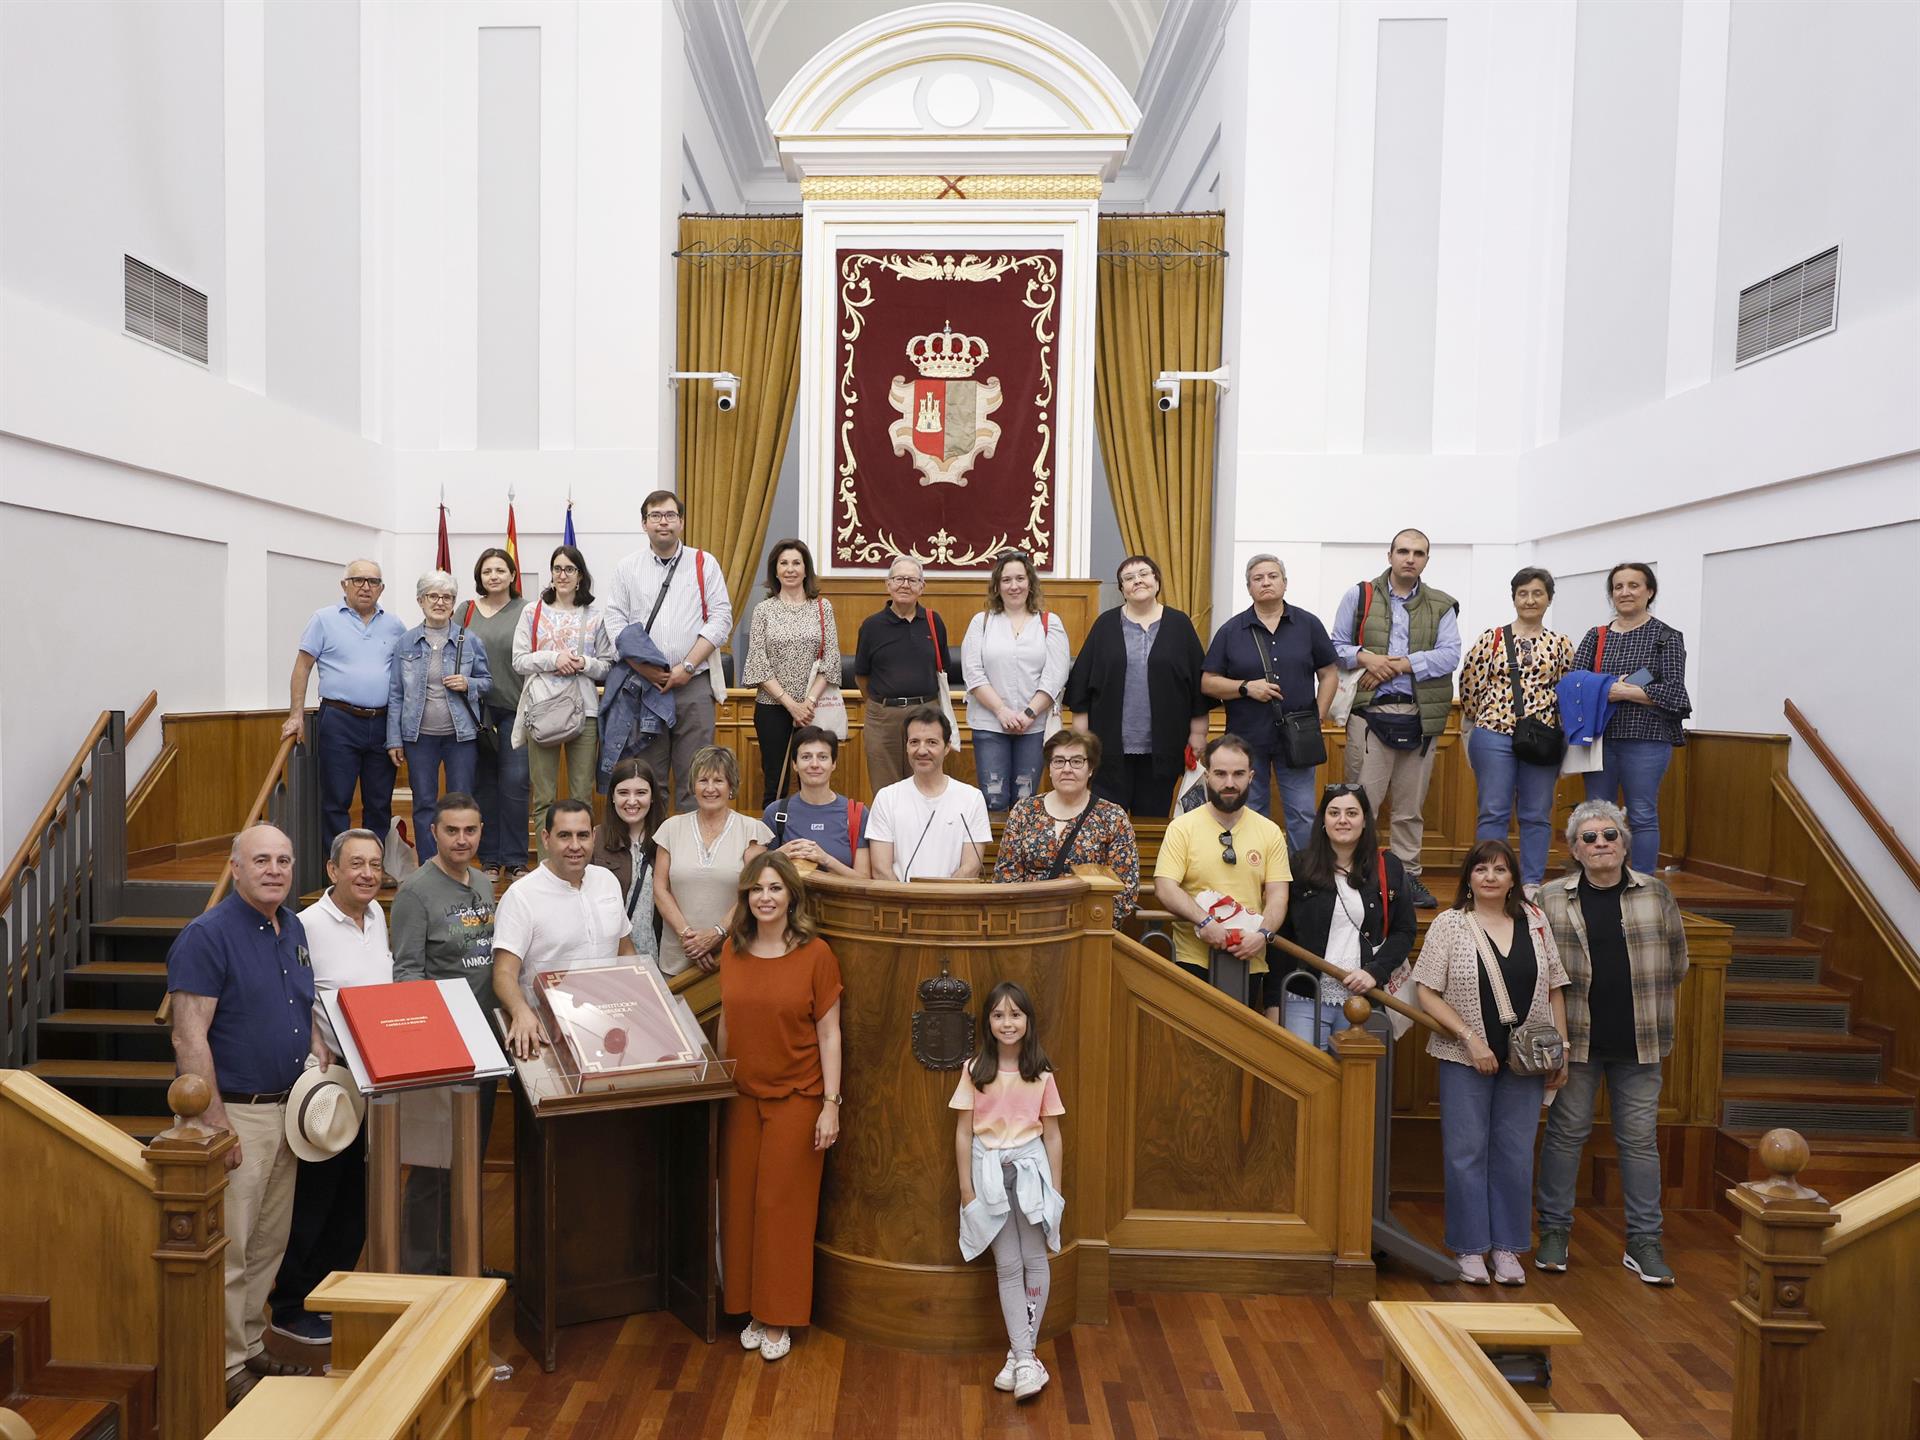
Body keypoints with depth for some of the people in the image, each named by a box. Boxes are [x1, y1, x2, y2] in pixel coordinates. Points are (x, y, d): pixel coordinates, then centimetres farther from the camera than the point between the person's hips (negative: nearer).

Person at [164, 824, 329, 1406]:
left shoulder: (293, 927, 8)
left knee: (269, 1245, 17)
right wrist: (216, 1124, -20)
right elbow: (189, 1039, -19)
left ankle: (252, 1350, 31)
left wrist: (321, 1055, 4)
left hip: (286, 1108, 8)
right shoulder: (206, 935, -15)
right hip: (237, 1112, -8)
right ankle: (227, 1369, 17)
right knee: (228, 1251, 3)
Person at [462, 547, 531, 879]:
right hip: (476, 708, 2)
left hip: (515, 707, -2)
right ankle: (490, 859, 15)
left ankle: (515, 860, 5)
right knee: (484, 784, 6)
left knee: (515, 783, -5)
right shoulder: (467, 611, 10)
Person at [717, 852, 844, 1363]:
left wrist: (831, 1104, -10)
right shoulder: (732, 951, 2)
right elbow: (726, 1022, 11)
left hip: (796, 1098, -4)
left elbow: (829, 1033, -8)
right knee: (741, 1203, 10)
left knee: (783, 1206, 4)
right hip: (742, 1096, 4)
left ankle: (779, 1318, 20)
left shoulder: (815, 954, -11)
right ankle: (751, 1309, 27)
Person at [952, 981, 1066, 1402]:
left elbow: (1052, 1135, 3)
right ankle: (1025, 1358, 8)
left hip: (1030, 1167, 0)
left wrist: (1055, 1189, 3)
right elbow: (963, 1134, -1)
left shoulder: (1041, 1074, -1)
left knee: (1035, 1260, 3)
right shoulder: (975, 1072, -3)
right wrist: (966, 1189, -2)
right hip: (989, 1171, 0)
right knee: (1007, 1266, 4)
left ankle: (1022, 1353, 17)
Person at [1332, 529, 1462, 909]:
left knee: (1411, 807, 11)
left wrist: (1398, 664, -14)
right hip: (1371, 712, -2)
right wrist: (1364, 658, -15)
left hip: (1421, 717, 2)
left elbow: (1449, 654, -4)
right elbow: (1336, 646, 5)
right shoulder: (1359, 597, 6)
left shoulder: (1441, 606, 9)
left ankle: (1408, 875, 21)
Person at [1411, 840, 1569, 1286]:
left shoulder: (1535, 922, 6)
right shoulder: (1449, 925, -4)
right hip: (1466, 1061, -3)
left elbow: (1554, 990, 10)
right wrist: (1471, 1039, -13)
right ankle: (1470, 1249, 16)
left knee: (1515, 1154, 9)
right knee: (1467, 1153, 4)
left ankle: (1507, 1247, 22)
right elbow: (1427, 993, -7)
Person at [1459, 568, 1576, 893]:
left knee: (1537, 815, 7)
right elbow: (1470, 685, 4)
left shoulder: (1561, 644, 9)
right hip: (1494, 735, -2)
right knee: (1494, 812, 1)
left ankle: (1532, 884, 15)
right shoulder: (1491, 638, 2)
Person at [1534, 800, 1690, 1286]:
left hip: (1639, 1043, 1)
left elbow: (1676, 963, 13)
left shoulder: (1656, 895, 3)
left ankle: (1643, 1242, 18)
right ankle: (1554, 1232, 19)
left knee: (1640, 1138, 7)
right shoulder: (1551, 900, -2)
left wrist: (1652, 1009, 13)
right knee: (1566, 1132, 6)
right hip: (1575, 1040, -1)